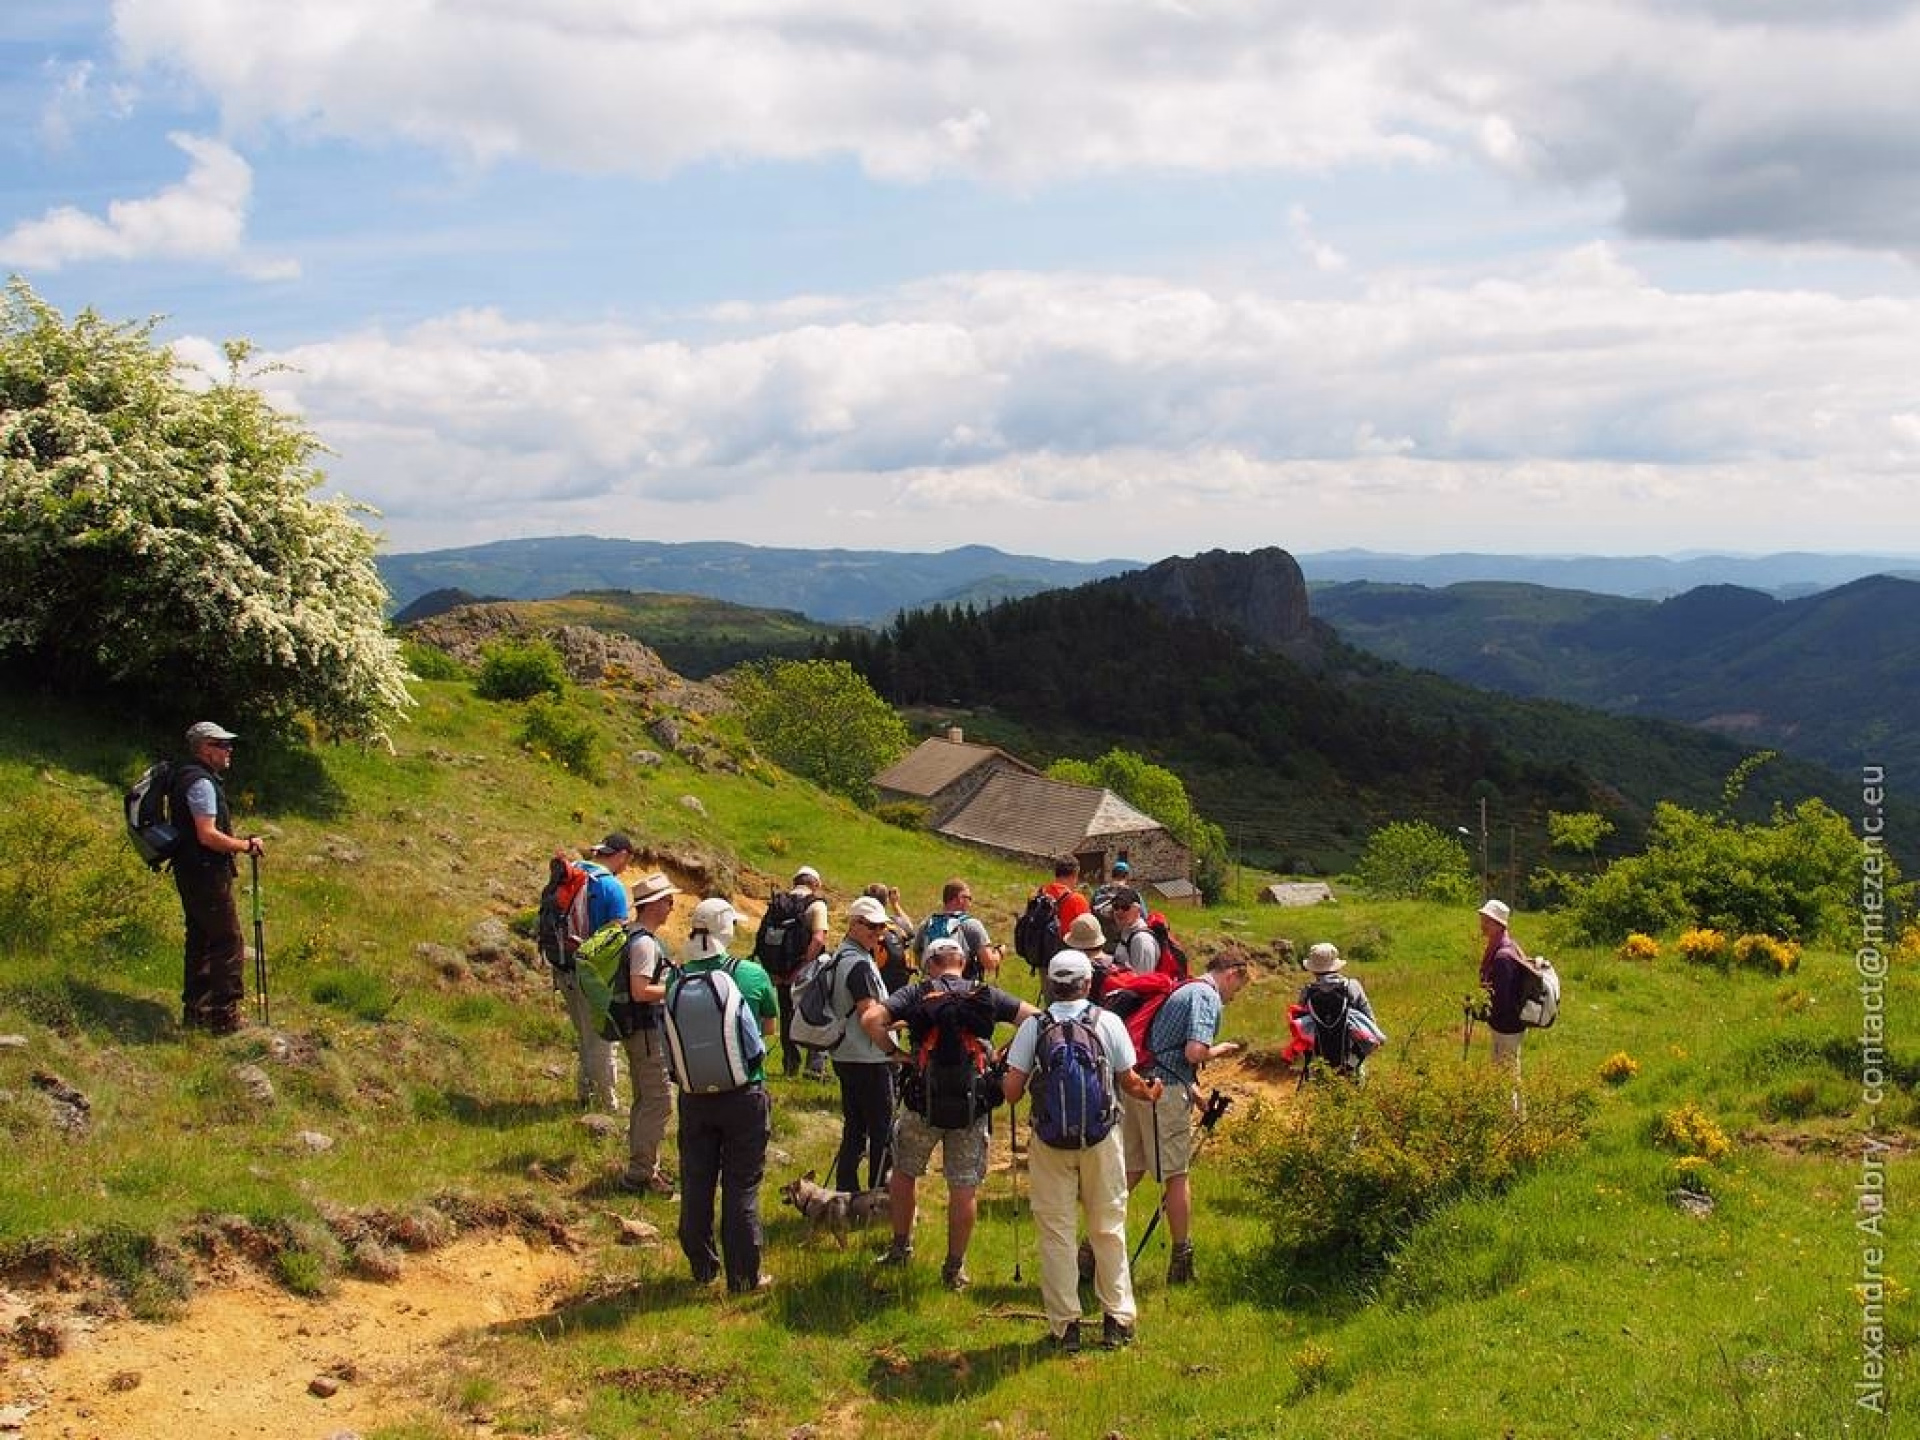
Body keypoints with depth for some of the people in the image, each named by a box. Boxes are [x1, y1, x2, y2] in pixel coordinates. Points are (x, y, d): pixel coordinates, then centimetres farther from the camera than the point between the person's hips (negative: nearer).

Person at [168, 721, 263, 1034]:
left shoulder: (185, 777, 14)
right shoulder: (202, 783, -19)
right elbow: (208, 835, -25)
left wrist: (238, 840, 16)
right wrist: (246, 845, -15)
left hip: (190, 875, 11)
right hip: (207, 876, -11)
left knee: (200, 941, 17)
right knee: (229, 945, -5)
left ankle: (194, 1011, 25)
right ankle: (225, 1017, -2)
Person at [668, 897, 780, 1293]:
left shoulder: (677, 978, -8)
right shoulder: (752, 974, -12)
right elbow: (769, 1027, 3)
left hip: (694, 1094, 2)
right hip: (744, 1093, -2)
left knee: (696, 1183, 16)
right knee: (742, 1185, 8)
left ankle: (702, 1268, 29)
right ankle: (744, 1275, 15)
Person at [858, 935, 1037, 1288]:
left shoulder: (917, 993, -1)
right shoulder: (987, 996, 4)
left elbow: (870, 1019, -14)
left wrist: (895, 1052, -3)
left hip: (923, 1103, -1)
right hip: (973, 1106, 1)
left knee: (903, 1173, 21)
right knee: (965, 1188, 8)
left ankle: (901, 1247, 31)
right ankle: (955, 1268, 14)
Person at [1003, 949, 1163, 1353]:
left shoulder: (1032, 1026, -4)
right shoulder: (1108, 1022, -4)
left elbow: (1012, 1091, -7)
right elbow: (1130, 1082, 1)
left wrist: (1004, 1079, 16)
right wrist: (1150, 1094, 22)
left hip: (1049, 1141, 0)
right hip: (1101, 1137, 0)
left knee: (1056, 1231, 7)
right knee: (1108, 1229, 12)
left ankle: (1065, 1324, 10)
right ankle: (1117, 1319, 17)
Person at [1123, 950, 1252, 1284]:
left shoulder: (1182, 989, 21)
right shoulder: (1208, 997, -8)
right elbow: (1194, 1052, -20)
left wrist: (1192, 1087, 23)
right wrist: (1221, 1050, 0)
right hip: (1165, 1092, -9)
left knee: (1130, 1170, 14)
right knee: (1176, 1175, 3)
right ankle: (1182, 1261, 12)